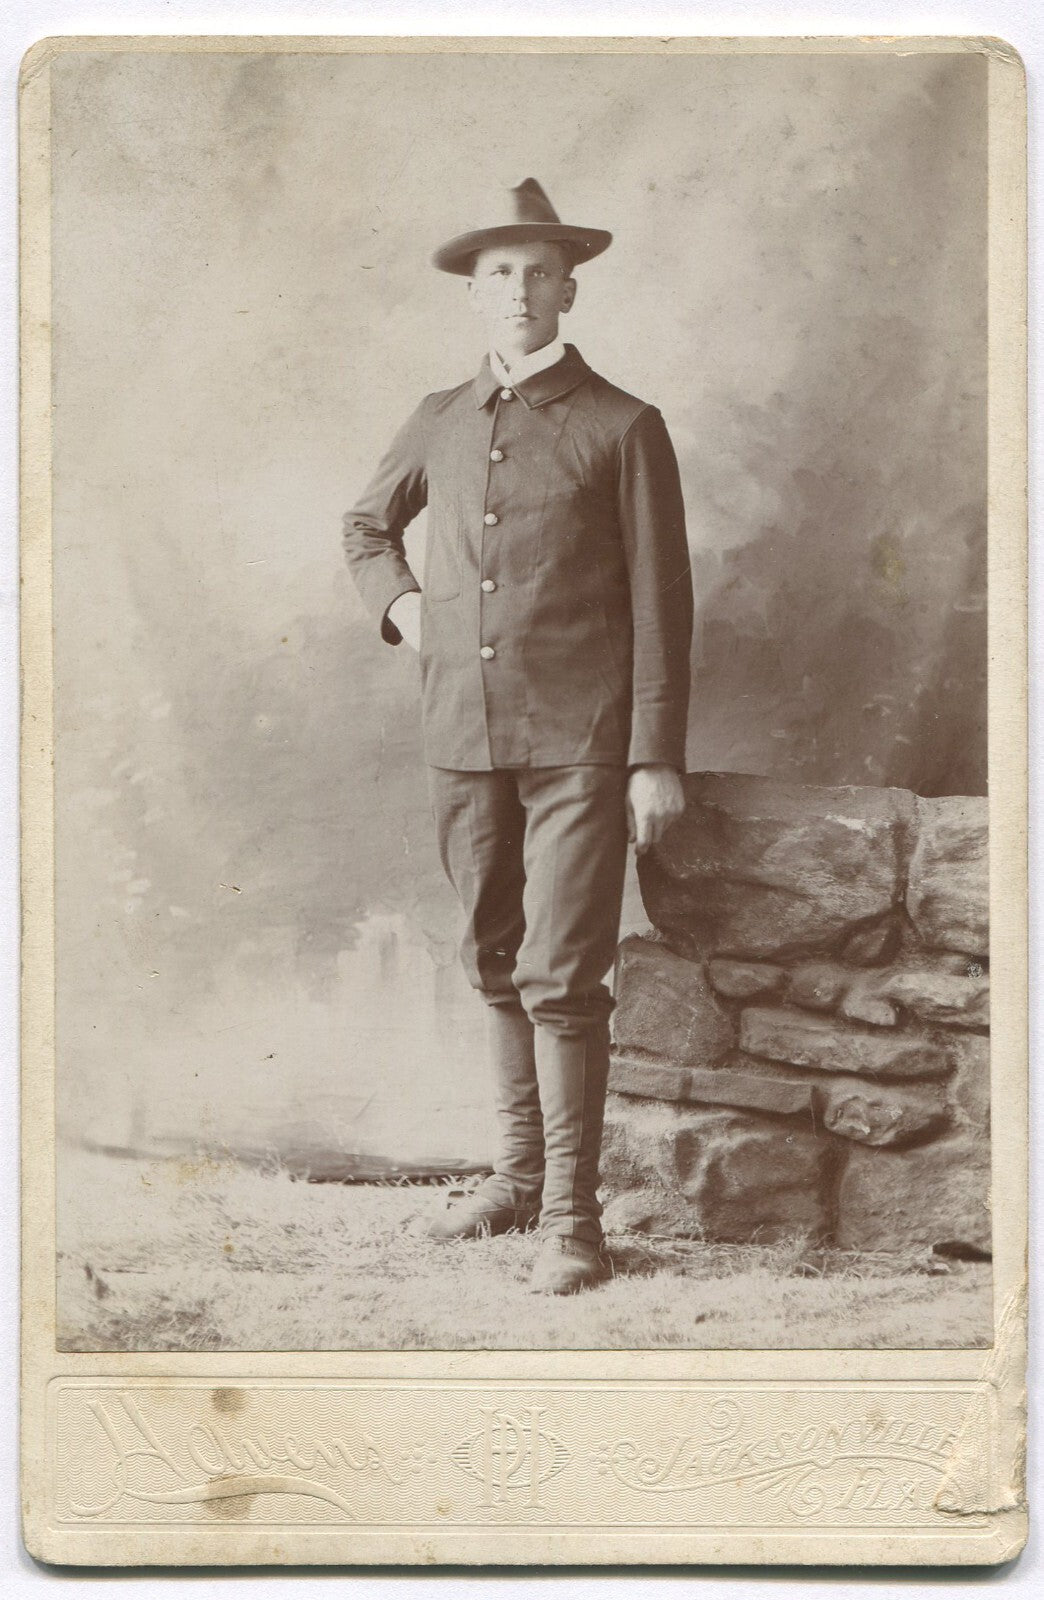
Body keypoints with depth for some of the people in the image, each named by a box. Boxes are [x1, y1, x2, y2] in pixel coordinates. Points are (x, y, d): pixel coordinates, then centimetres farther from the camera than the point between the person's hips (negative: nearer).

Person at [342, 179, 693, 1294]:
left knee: (561, 979, -7)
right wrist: (397, 601, 12)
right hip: (462, 736, 5)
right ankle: (518, 1176, 25)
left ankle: (571, 1215, 0)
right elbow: (366, 523, 32)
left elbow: (659, 604, -2)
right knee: (496, 968, 12)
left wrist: (657, 759, -6)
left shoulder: (621, 428, 0)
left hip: (578, 745, -4)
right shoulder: (439, 424, 12)